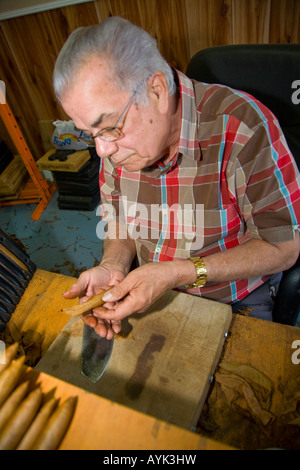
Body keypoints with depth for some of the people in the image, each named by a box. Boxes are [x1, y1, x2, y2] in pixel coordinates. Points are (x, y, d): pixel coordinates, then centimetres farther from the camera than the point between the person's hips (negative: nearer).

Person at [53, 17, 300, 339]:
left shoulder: (241, 127, -26)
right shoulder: (116, 134, -8)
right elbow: (119, 219, 5)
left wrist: (177, 273, -28)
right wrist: (113, 266, -16)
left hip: (236, 299, -2)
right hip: (146, 287, 3)